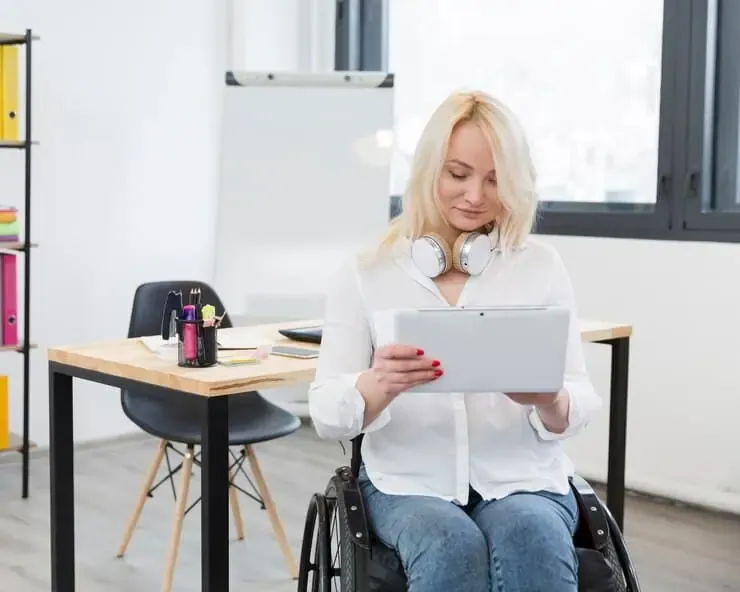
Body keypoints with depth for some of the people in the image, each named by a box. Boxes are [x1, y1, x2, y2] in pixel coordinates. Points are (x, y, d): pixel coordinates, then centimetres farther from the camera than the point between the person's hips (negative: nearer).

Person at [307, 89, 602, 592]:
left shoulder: (540, 264, 4)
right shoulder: (367, 272, 2)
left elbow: (579, 405, 2)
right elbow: (326, 415, -4)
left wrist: (547, 398, -22)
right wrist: (377, 386, -27)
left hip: (523, 480, 1)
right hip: (410, 484, 0)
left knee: (532, 539, -31)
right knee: (452, 546, -32)